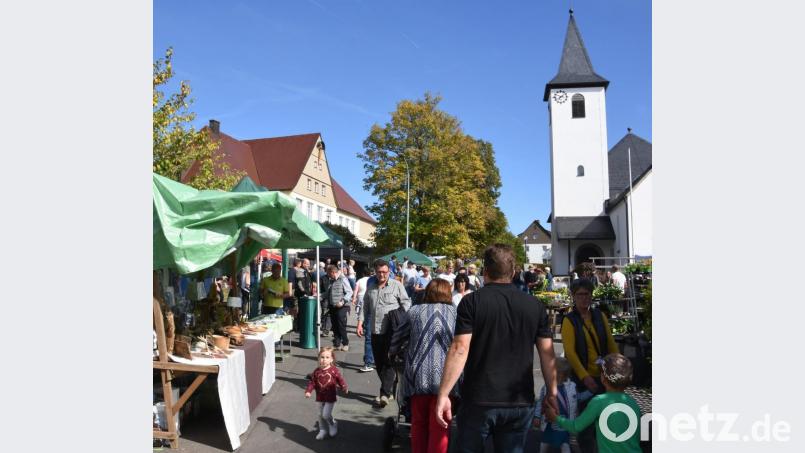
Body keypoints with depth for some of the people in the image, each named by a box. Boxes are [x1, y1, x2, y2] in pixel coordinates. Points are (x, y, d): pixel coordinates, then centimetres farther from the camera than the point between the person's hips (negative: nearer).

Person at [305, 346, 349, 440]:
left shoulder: (334, 370, -10)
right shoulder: (317, 371, -2)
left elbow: (340, 379, -4)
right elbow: (312, 382, 1)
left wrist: (344, 388, -10)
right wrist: (308, 391, -9)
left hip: (330, 398, -4)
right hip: (320, 398, 4)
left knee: (326, 415, -10)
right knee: (320, 415, 12)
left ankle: (333, 424, 19)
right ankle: (323, 430, 31)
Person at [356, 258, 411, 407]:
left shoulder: (396, 285, -1)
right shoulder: (371, 286, 13)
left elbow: (406, 303, 0)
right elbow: (365, 306, 17)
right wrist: (360, 321, 7)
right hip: (375, 330, 5)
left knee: (389, 361, -9)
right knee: (379, 363, 11)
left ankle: (385, 393, -7)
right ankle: (388, 389, 24)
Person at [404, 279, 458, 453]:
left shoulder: (413, 311, 9)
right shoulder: (455, 313, 8)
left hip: (418, 375, 1)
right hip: (444, 376, -1)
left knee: (419, 423, 17)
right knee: (439, 427, 7)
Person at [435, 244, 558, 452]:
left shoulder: (472, 302, -8)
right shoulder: (535, 305, 2)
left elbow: (460, 350, -14)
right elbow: (547, 354, 3)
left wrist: (443, 394, -12)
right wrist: (552, 393, 13)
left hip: (478, 400, -2)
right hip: (521, 402, 3)